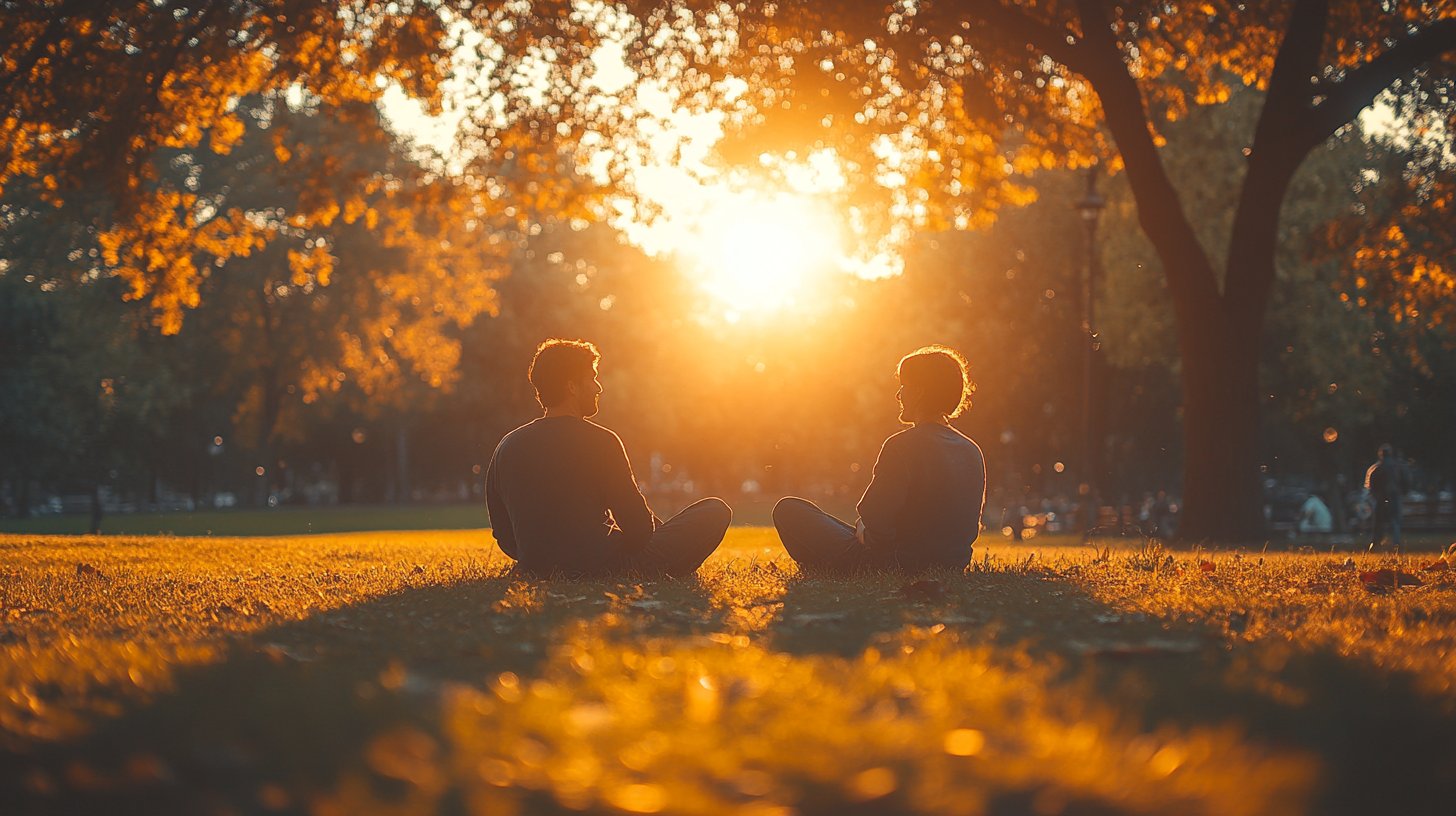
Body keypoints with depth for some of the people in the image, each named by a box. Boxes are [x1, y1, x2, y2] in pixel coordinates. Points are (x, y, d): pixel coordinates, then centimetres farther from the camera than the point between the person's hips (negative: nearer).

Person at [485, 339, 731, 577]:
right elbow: (639, 527, -10)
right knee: (716, 511, 5)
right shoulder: (599, 441, -13)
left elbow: (505, 538, 9)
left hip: (538, 574, 7)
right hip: (602, 569, -7)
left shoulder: (506, 448, 3)